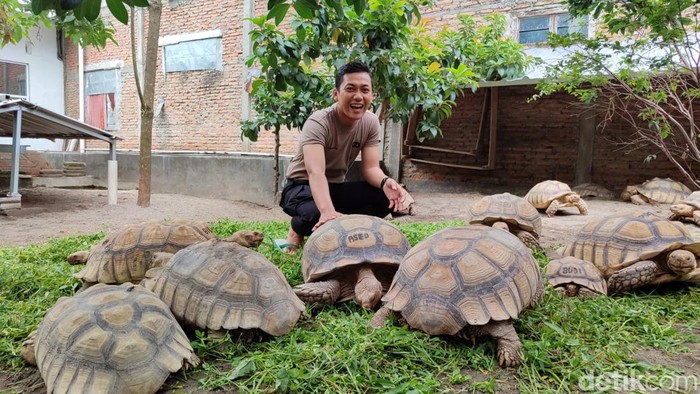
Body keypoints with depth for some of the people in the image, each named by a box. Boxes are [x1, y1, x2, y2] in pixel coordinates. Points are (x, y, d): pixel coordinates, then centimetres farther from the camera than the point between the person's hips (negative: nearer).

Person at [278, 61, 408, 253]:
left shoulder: (371, 122, -8)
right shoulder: (318, 123, -25)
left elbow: (371, 167, -13)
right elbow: (316, 173, -40)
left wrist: (385, 182, -38)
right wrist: (328, 211, -59)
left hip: (336, 187, 5)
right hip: (303, 187, -5)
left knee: (387, 197, -21)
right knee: (318, 215, -39)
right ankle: (298, 230, -3)